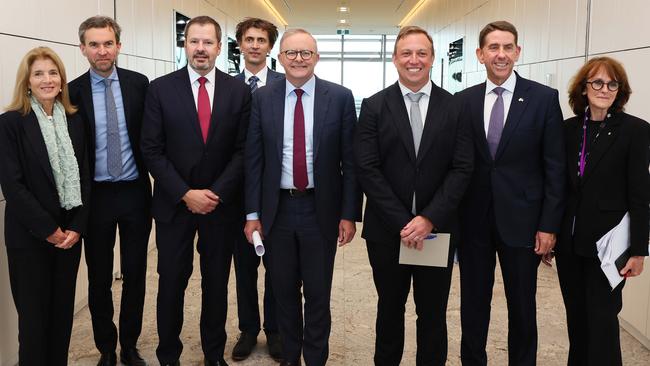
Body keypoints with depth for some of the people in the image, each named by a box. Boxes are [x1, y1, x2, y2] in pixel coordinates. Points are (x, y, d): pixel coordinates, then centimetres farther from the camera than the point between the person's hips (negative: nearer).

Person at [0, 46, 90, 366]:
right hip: (29, 235, -4)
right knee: (35, 314, 6)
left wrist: (77, 227, -6)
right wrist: (48, 229, -13)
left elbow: (84, 177, 5)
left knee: (63, 311, 11)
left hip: (69, 232, 4)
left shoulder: (75, 120, 6)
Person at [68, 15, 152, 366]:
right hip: (96, 195, 0)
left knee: (135, 273, 10)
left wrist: (155, 179, 0)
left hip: (135, 192, 1)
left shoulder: (139, 83, -1)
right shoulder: (73, 92, -3)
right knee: (99, 277, 10)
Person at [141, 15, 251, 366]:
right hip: (174, 204, -1)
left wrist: (216, 193, -12)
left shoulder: (239, 91, 0)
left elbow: (242, 150, -2)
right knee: (171, 281, 8)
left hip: (221, 203, 1)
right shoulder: (160, 88, -3)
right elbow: (152, 150, -6)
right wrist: (185, 194, -13)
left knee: (216, 282, 12)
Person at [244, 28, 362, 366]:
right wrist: (253, 213, -1)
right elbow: (253, 159, 2)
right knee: (284, 291, 15)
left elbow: (350, 161, -3)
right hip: (277, 209, 2)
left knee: (318, 293, 10)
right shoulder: (262, 98, 1)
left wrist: (349, 214, -6)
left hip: (321, 210, -1)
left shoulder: (340, 98, -4)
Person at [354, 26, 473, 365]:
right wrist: (401, 222, -14)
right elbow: (367, 169, -7)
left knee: (433, 315, 12)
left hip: (437, 230, 0)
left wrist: (429, 219, -14)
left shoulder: (455, 107, 1)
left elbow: (461, 169, -4)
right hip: (387, 230, 0)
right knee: (390, 309, 16)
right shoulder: (374, 106, -1)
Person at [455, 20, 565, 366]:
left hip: (521, 219, -2)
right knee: (473, 302, 13)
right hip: (473, 220, 2)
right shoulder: (464, 100, 3)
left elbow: (555, 167, -4)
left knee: (522, 305, 11)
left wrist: (549, 224, -7)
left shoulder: (544, 98, -3)